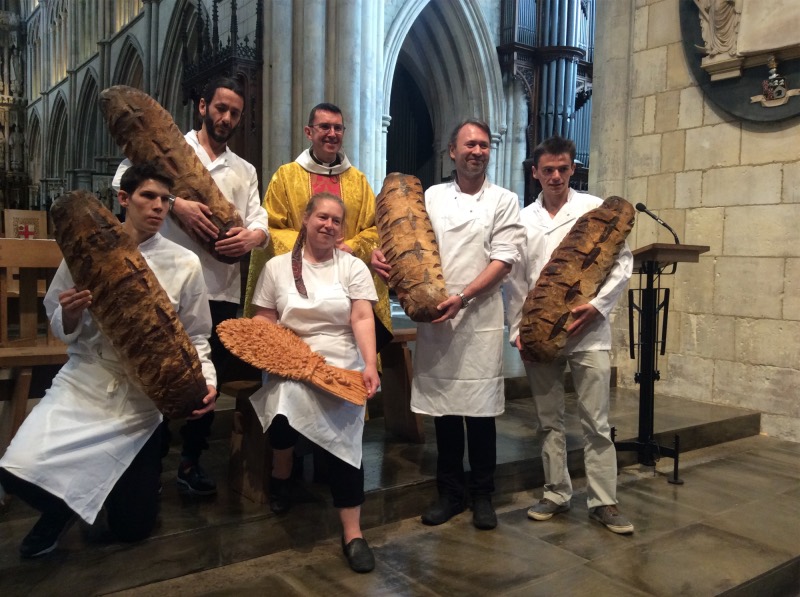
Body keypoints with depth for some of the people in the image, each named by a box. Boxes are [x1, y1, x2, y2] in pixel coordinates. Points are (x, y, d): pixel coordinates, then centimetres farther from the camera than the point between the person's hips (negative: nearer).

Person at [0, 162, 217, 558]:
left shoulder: (184, 264, -5)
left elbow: (195, 337, 0)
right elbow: (61, 329, 5)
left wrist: (206, 382, -17)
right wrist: (69, 316, -18)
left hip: (144, 394, 0)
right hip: (84, 382, 1)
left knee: (132, 526, 3)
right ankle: (62, 507, 17)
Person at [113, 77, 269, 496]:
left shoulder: (245, 171, 19)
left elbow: (261, 222, 8)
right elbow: (126, 177, -11)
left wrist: (252, 237, -15)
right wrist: (174, 202, -24)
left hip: (222, 290, 4)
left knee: (211, 378, 9)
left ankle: (191, 461, 25)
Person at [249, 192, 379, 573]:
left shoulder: (353, 267, 7)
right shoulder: (277, 267, 10)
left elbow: (363, 319, -4)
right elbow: (262, 321, 9)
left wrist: (370, 365, -17)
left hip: (342, 370, 0)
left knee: (340, 437, -20)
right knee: (286, 398, -28)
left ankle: (352, 532, -7)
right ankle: (280, 478, 7)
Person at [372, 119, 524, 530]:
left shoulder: (504, 201, 5)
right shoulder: (431, 197, 11)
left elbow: (503, 261, -4)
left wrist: (462, 297, -16)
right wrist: (381, 256, -12)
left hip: (479, 318, -2)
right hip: (434, 317, 2)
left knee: (480, 409, 3)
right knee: (443, 407, 9)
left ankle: (482, 496, 20)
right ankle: (450, 492, 24)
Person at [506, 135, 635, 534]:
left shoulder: (596, 209, 2)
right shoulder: (523, 219, 10)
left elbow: (623, 262, -1)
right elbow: (516, 281, 9)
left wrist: (598, 305, -13)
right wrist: (517, 331, 3)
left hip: (587, 332, -2)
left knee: (596, 421, 1)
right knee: (549, 420, 11)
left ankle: (603, 501, 12)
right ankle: (556, 494, 23)